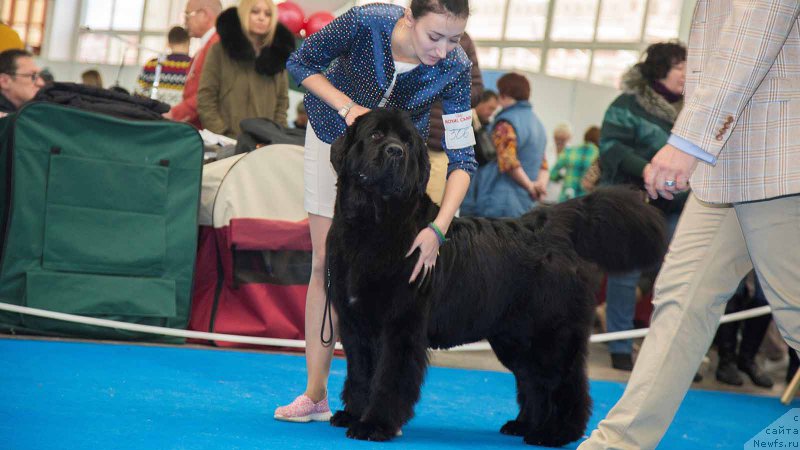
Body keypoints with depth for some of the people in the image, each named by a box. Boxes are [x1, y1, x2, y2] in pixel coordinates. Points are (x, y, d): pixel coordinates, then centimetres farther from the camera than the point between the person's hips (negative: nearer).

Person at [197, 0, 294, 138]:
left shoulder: (277, 54, 12)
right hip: (227, 143, -3)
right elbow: (205, 98, -2)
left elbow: (282, 101, 14)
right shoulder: (221, 50, 2)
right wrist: (220, 137, -12)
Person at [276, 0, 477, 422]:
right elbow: (301, 63, -16)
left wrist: (438, 228, -40)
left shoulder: (455, 68, -30)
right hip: (332, 134, 0)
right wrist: (348, 107, -30)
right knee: (325, 263, 0)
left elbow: (462, 157, -29)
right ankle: (315, 394, 5)